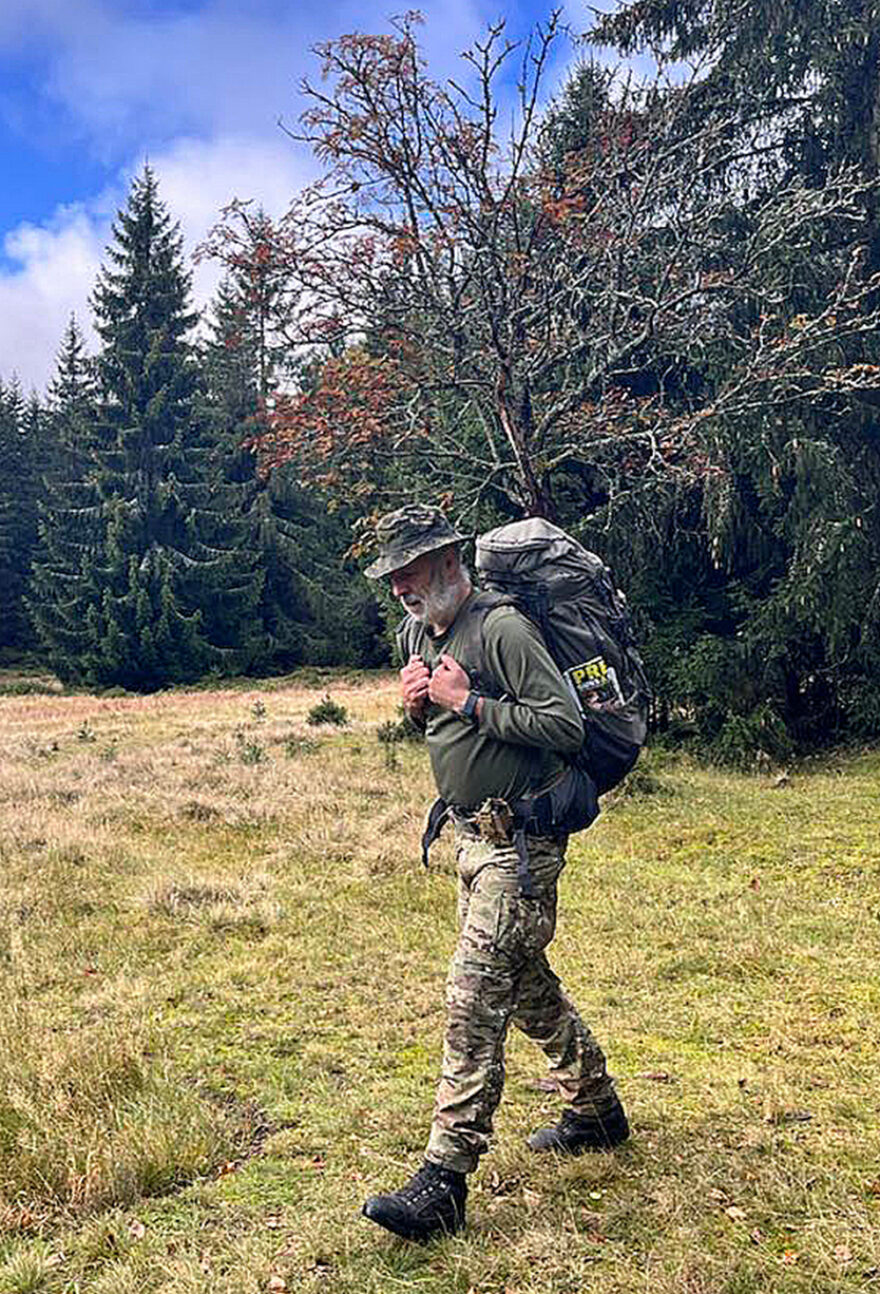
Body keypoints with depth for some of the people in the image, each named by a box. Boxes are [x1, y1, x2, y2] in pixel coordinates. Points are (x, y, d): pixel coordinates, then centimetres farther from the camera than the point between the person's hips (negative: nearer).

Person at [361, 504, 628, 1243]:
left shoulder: (503, 629, -17)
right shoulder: (416, 633, 10)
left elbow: (567, 725, -22)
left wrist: (469, 702, -20)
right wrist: (417, 704, 0)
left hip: (519, 843, -9)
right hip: (471, 835, 10)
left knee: (474, 1001, -11)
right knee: (527, 986, 19)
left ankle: (443, 1186, -5)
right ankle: (598, 1112, 38)